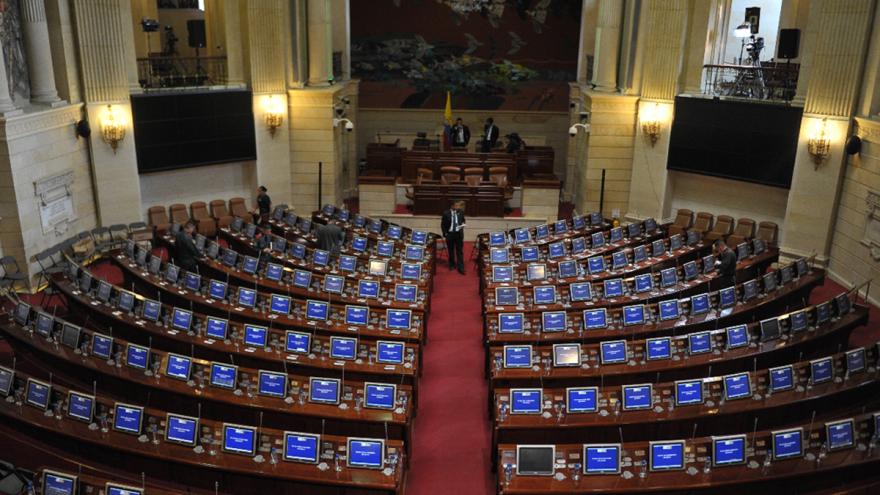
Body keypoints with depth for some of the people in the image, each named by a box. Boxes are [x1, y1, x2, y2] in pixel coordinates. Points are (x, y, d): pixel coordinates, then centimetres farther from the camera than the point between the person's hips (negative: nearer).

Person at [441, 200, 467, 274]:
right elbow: (442, 224, -1)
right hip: (449, 234, 0)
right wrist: (445, 233, -6)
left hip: (459, 234, 1)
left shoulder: (461, 212, -2)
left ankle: (460, 268, 0)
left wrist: (462, 225, -7)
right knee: (450, 251, 13)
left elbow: (463, 221, 15)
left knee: (460, 251, -1)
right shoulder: (446, 213, -8)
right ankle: (452, 265, 30)